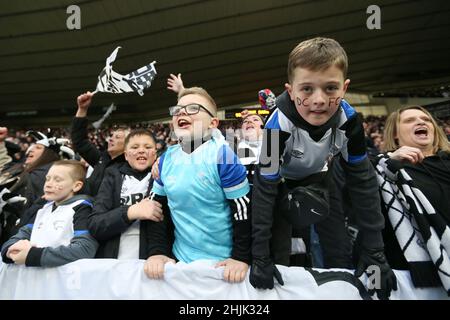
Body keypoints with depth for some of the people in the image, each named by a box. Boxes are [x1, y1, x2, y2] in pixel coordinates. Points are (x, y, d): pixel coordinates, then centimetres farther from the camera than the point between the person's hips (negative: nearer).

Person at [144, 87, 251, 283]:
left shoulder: (222, 155, -17)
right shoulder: (166, 159, -1)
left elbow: (243, 210, -14)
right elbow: (159, 209, 6)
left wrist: (241, 257, -14)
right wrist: (157, 251, -1)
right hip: (180, 259, 5)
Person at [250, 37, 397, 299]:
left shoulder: (349, 120, -26)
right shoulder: (279, 125, -36)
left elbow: (362, 180, -16)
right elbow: (264, 189, -30)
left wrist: (374, 251, -15)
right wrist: (260, 257, -28)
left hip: (318, 177, 3)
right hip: (280, 181, -3)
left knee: (341, 253, 4)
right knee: (276, 255, -5)